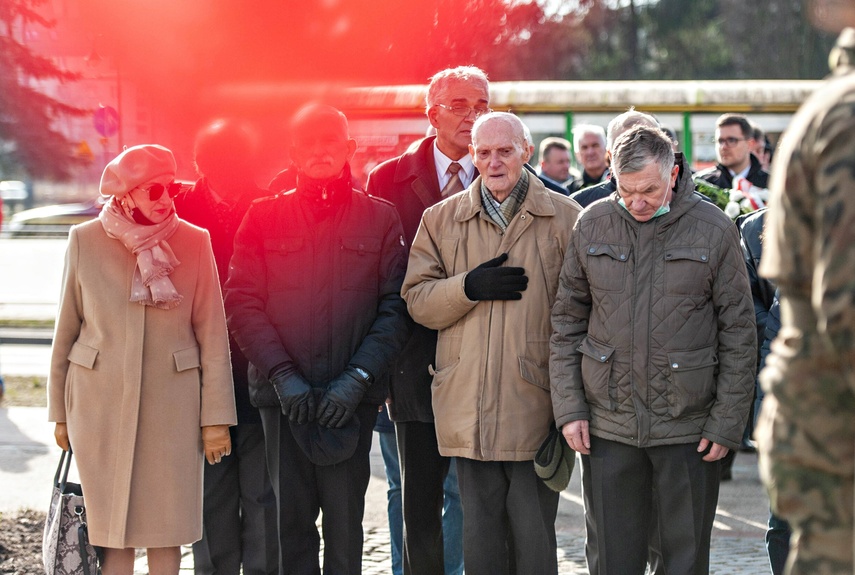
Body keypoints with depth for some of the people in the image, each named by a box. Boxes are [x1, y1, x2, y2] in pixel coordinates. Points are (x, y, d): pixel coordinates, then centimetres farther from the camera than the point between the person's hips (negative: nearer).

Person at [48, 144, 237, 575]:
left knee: (167, 522, 4)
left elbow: (212, 335, 0)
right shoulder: (86, 240, 0)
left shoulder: (193, 242, -1)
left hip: (172, 402, 0)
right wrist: (60, 411, 8)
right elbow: (66, 329, 7)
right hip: (101, 402, 0)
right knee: (110, 523, 2)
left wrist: (216, 416, -2)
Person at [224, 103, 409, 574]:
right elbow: (242, 302, 2)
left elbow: (395, 308, 1)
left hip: (351, 397, -1)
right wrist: (282, 376, -9)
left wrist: (358, 378, -10)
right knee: (291, 518, 2)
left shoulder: (380, 218, 7)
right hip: (282, 395, 1)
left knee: (345, 521, -1)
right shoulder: (264, 217, 8)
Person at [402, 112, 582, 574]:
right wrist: (469, 287, -13)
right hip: (469, 409, 2)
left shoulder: (564, 217, 3)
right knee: (480, 537, 9)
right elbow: (417, 300, 6)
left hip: (535, 405, -2)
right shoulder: (441, 219, 10)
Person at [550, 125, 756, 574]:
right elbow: (566, 322, 8)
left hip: (688, 427, -2)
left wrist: (727, 423, -4)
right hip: (607, 424, 2)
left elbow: (739, 333, -1)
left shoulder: (714, 230, -4)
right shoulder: (591, 226, 2)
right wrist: (568, 407, 0)